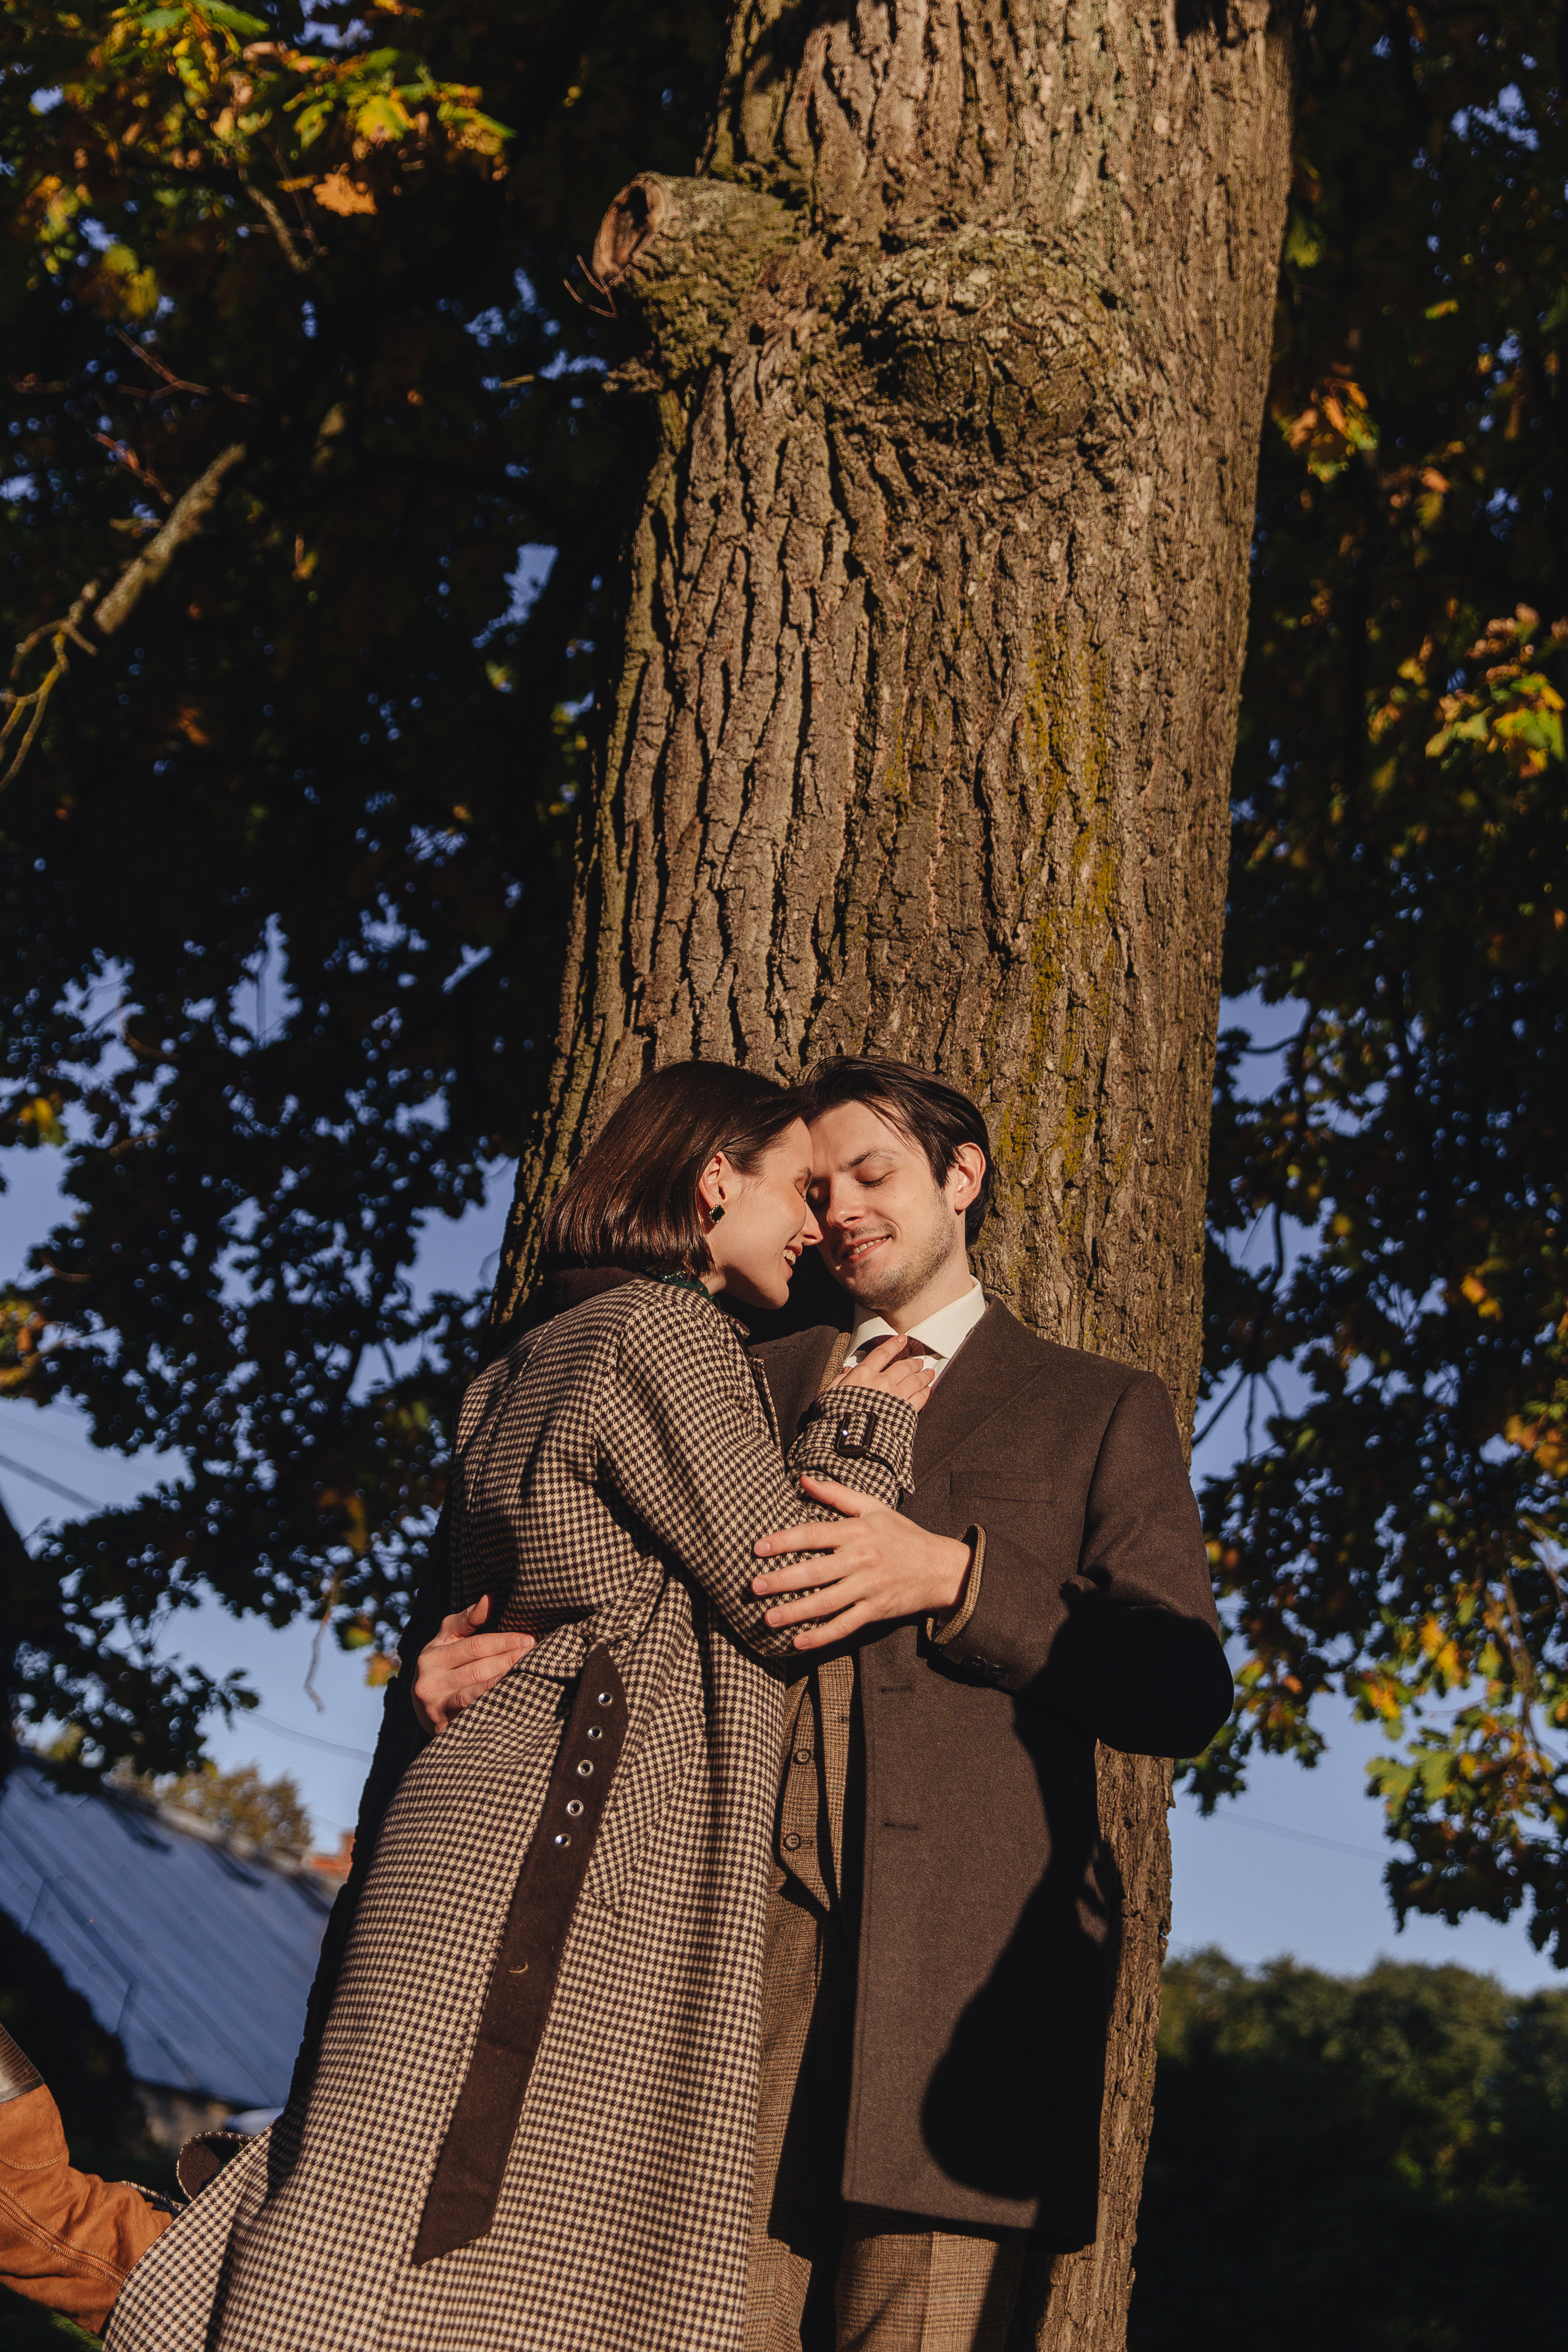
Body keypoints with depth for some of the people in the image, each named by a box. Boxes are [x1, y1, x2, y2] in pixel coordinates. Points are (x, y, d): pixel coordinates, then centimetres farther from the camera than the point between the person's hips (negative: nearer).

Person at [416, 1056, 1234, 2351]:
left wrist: (952, 1576, -10)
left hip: (956, 1949, -2)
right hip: (741, 1920, 2)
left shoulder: (1101, 1411, 14)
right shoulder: (751, 1385, 23)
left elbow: (1181, 1697, 4)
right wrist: (487, 1651, -3)